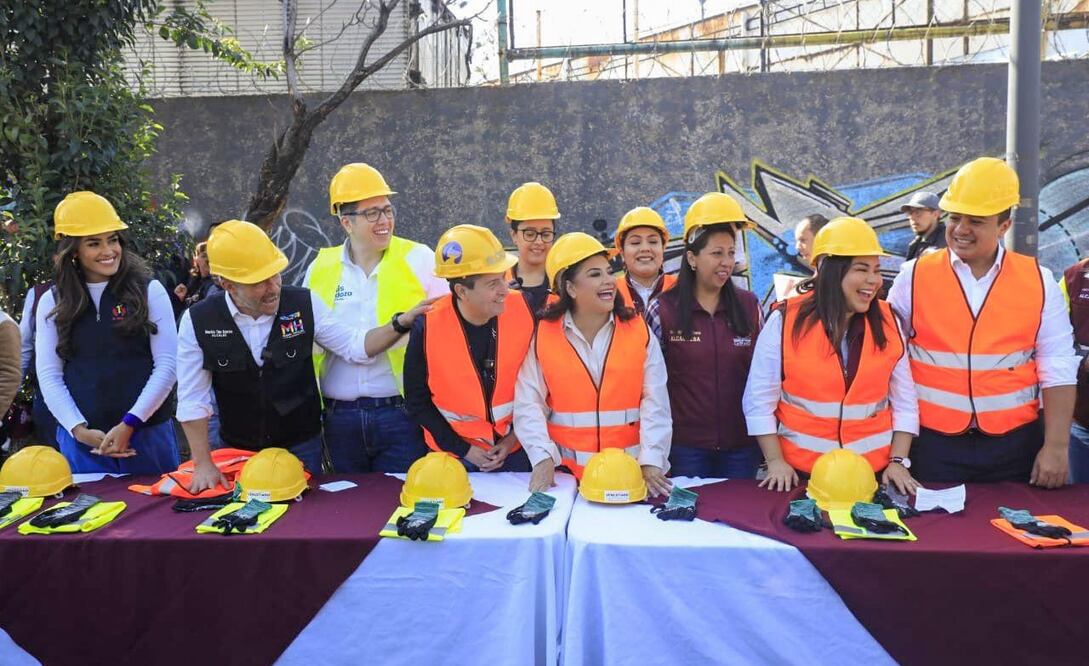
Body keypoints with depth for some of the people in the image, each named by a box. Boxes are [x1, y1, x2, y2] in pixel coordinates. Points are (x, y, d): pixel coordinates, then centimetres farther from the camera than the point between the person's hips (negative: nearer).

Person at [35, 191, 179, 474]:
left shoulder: (149, 291, 0)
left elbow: (167, 365, -5)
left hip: (147, 432, -1)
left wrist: (129, 424, -11)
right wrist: (79, 429, -8)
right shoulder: (52, 302, 6)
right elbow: (49, 375, 4)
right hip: (81, 438, 1)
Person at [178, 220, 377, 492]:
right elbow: (192, 399, -10)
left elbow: (353, 345, -6)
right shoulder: (198, 321, -14)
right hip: (238, 450, 0)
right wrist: (203, 464, -12)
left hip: (302, 446, 0)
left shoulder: (304, 304, -13)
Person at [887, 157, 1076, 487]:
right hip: (934, 445, -1)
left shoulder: (1039, 282, 0)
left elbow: (1057, 371, 0)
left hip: (1015, 446, 1)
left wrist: (1056, 447, -5)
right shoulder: (914, 277, -2)